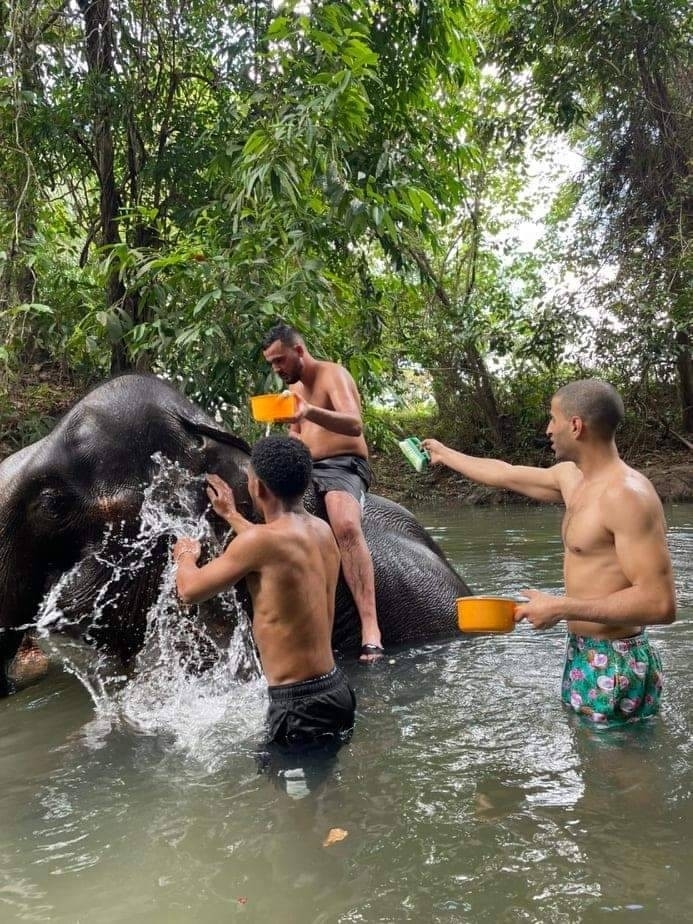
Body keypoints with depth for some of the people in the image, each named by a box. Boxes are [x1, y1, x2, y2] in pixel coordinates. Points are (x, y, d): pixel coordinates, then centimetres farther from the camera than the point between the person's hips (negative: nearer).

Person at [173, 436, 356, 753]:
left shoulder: (261, 539, -20)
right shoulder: (321, 530, 5)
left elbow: (190, 591, -5)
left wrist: (186, 555, 17)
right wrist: (232, 516, 43)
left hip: (302, 704, -8)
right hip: (333, 689, 8)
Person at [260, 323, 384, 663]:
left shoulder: (333, 374, -8)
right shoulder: (294, 387, 18)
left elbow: (354, 424, -27)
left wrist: (311, 412, -45)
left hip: (343, 466, -9)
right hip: (307, 466, 9)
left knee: (346, 526, -37)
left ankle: (370, 626, -44)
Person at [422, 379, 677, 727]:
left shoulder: (626, 494, -22)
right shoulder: (573, 476, 5)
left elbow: (660, 603, -27)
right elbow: (507, 475, 22)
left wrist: (561, 608, -24)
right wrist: (446, 455, 34)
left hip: (614, 665, -9)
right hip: (583, 654, 9)